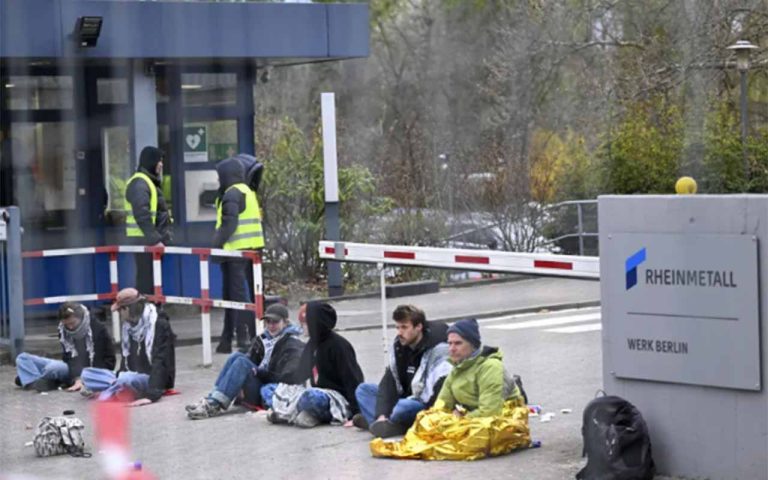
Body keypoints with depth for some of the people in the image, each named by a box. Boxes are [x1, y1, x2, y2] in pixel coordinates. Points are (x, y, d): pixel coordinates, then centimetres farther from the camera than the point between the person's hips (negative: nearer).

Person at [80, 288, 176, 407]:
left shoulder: (160, 326, -17)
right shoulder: (128, 326, 8)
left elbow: (160, 363, -26)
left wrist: (151, 395, -38)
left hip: (156, 380, -8)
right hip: (133, 378, 8)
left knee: (128, 379, -41)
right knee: (86, 374, -8)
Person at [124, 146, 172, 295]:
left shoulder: (150, 182, 19)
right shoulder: (139, 183, -14)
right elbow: (142, 215, -23)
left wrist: (160, 238, 18)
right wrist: (155, 240, -24)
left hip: (151, 239, 10)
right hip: (145, 240, -10)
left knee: (153, 279, 12)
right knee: (146, 280, -9)